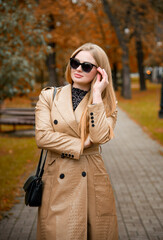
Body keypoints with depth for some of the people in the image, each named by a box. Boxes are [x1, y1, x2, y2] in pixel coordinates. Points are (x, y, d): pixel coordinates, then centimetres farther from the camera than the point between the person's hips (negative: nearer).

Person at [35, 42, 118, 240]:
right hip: (58, 182, 0)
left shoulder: (106, 103, 6)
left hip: (92, 181, 1)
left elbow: (100, 136, -14)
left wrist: (96, 94, -11)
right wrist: (82, 144, -8)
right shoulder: (49, 96, 5)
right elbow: (42, 137, -8)